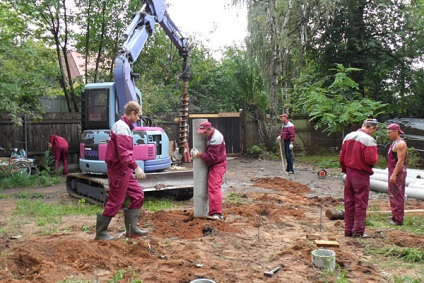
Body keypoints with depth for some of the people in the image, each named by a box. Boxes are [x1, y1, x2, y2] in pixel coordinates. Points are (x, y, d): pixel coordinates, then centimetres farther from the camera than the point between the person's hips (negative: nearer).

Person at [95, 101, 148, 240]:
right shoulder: (122, 127, -16)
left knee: (138, 194, 11)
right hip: (119, 170, -10)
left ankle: (131, 229, 15)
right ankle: (101, 232, 10)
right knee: (115, 201, -2)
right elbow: (124, 152, -25)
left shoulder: (122, 126, 16)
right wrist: (136, 167, -27)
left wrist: (133, 168, 19)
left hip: (124, 170, 10)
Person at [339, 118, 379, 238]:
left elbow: (341, 157, 9)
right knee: (361, 203, 3)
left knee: (349, 203, 12)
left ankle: (348, 230, 19)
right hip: (362, 175, -6)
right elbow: (372, 160, -22)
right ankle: (358, 231, 7)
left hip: (349, 173, 7)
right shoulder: (369, 140, -16)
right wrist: (376, 155, -1)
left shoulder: (348, 136, 6)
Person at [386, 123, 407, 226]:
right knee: (393, 196, 16)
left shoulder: (400, 144, -16)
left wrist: (394, 175, -23)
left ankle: (398, 220, -1)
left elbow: (400, 161, -21)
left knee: (397, 196, -6)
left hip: (397, 174, -10)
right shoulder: (395, 143, 16)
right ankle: (395, 217, 25)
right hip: (393, 173, 10)